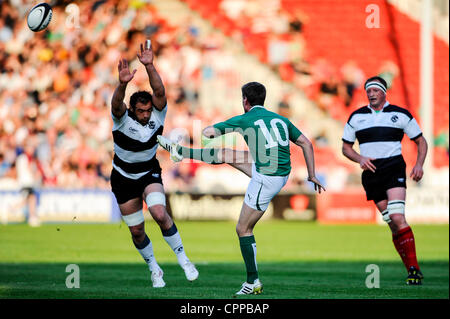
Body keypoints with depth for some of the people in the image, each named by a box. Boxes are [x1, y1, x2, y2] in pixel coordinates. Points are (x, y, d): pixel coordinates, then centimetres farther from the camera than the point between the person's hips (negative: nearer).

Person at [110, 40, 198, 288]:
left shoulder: (157, 114, -15)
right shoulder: (122, 118, -20)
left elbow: (160, 92, -34)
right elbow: (116, 104, -43)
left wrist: (149, 66, -48)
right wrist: (123, 83, -62)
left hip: (150, 173, 0)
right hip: (124, 179, 0)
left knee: (160, 214, -26)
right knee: (136, 231, 6)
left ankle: (183, 259, -9)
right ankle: (154, 270, 30)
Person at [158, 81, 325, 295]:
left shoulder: (244, 120, -4)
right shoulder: (280, 119, 12)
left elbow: (207, 132, 3)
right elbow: (306, 144, 10)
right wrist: (312, 175, 17)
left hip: (265, 181, -7)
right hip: (281, 174, 7)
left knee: (243, 229, 6)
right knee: (226, 155, 20)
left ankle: (253, 283, 8)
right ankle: (178, 151, 37)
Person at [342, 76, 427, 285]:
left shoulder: (400, 114, 5)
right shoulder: (356, 117, 11)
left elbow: (421, 142, 11)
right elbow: (346, 147, 17)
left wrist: (419, 165, -5)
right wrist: (360, 159, -3)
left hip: (394, 168, -3)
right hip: (370, 173, 3)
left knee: (397, 217, -21)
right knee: (393, 224, 0)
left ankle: (414, 268, -19)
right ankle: (412, 271, 3)